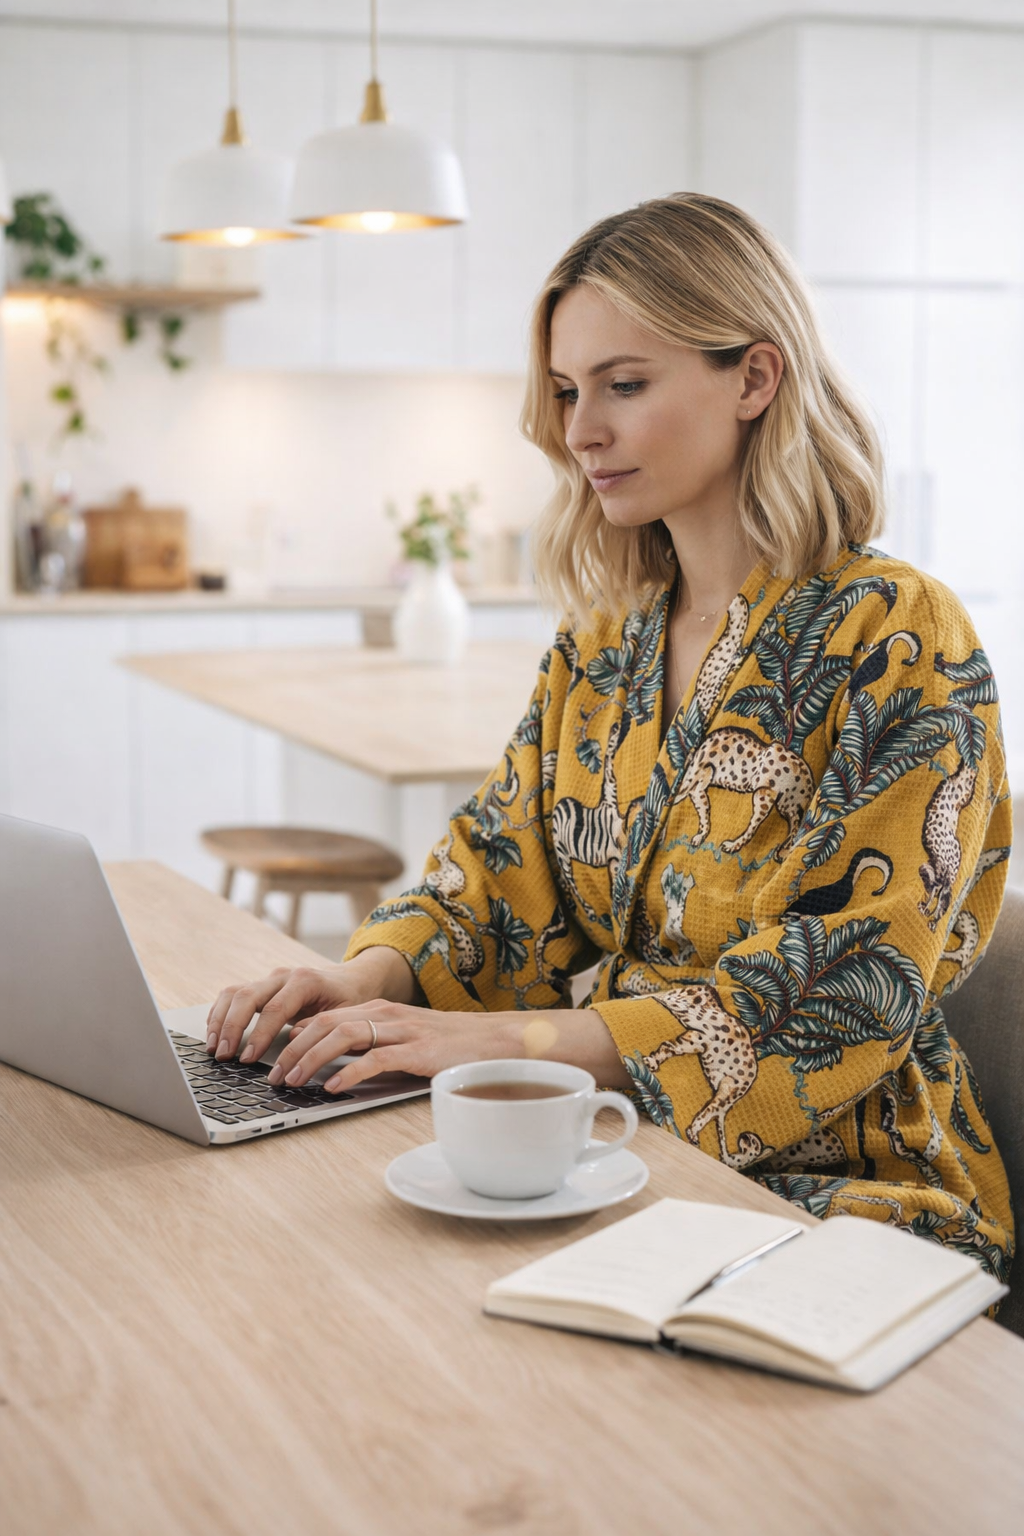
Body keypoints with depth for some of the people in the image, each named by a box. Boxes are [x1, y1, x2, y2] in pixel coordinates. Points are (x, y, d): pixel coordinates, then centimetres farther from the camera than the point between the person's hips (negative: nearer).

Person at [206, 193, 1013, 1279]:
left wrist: (512, 1039, -27)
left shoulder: (900, 643, -13)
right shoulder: (603, 641, 9)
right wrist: (370, 977, -13)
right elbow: (502, 872, 10)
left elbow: (847, 993, -20)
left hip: (838, 1183, -6)